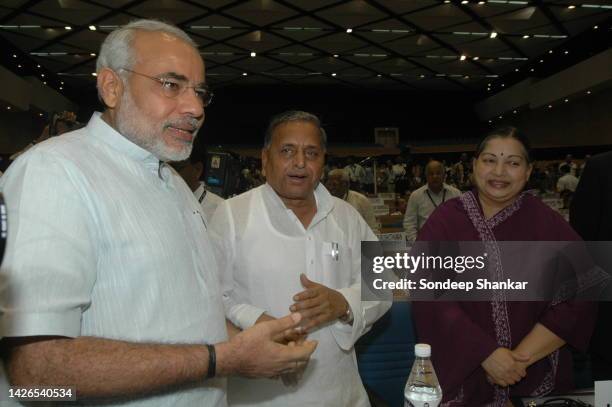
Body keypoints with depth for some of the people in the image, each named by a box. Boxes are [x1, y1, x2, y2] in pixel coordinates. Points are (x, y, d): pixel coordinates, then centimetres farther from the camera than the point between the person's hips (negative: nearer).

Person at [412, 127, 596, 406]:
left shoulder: (548, 224, -4)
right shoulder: (444, 220, -7)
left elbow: (577, 300, -7)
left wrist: (522, 356, -14)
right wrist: (486, 353, -19)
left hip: (536, 376, 1)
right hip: (462, 375, -1)